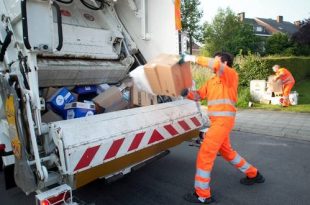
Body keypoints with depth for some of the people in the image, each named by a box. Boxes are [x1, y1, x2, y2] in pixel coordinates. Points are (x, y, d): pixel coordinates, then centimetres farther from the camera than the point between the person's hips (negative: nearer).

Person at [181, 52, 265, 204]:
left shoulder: (231, 75, -6)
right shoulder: (211, 82, 17)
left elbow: (216, 65, -26)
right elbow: (198, 95, 14)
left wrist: (194, 59, -23)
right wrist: (187, 93, -5)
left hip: (223, 120, -9)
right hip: (217, 121, 9)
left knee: (205, 154, -7)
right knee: (226, 152, 23)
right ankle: (253, 175, 43)